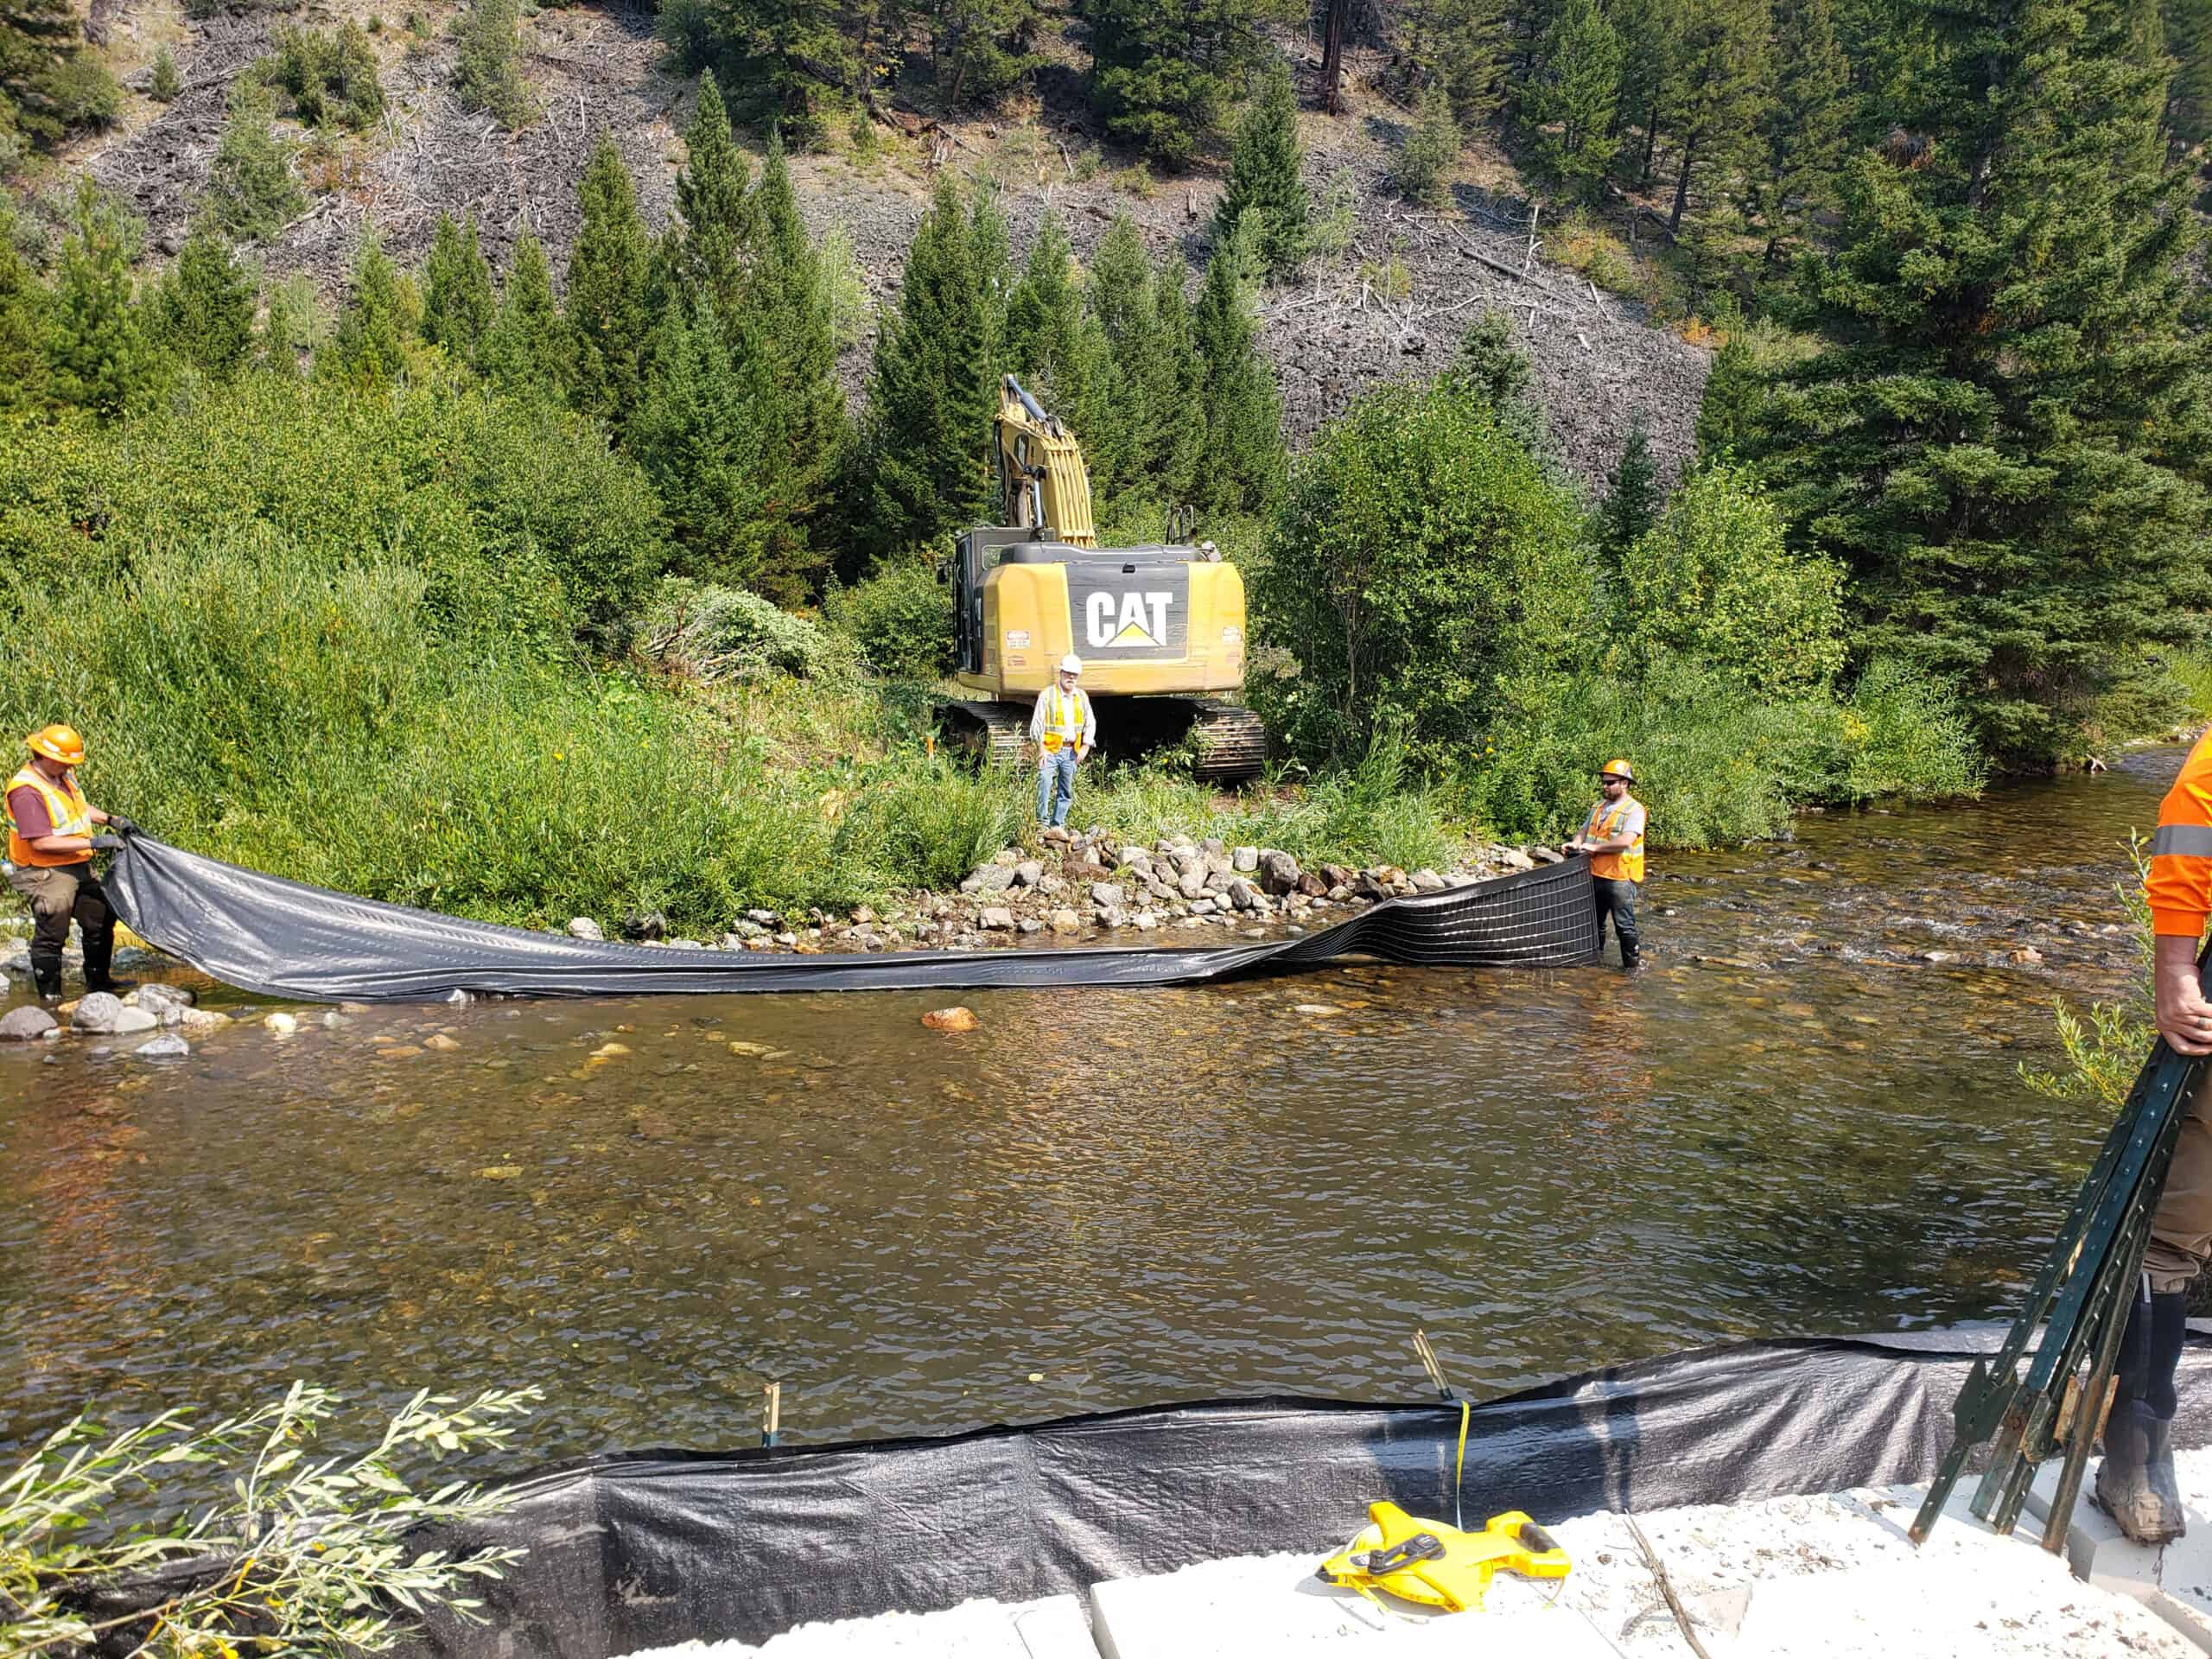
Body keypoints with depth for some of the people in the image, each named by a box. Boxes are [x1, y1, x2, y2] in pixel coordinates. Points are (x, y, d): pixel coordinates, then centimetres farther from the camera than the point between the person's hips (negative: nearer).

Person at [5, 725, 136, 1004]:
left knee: (101, 920, 17)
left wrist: (110, 819, 9)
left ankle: (98, 981, 32)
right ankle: (49, 995, 10)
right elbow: (41, 842, -27)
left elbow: (79, 806, 25)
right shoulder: (26, 791, -23)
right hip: (46, 874, -9)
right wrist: (93, 842, -26)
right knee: (51, 935, -2)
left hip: (78, 869, 9)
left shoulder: (63, 776, 5)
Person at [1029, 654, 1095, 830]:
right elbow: (1037, 723, -5)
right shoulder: (1048, 694, -3)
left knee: (1066, 790, 8)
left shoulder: (1082, 697, 10)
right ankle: (1042, 822, -17)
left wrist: (1085, 747, 4)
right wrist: (1041, 748, -12)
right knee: (1045, 781, -22)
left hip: (1071, 751, 5)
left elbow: (1090, 723, 15)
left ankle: (1057, 825, 18)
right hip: (1050, 749, -5)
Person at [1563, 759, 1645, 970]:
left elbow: (1626, 841, -24)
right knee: (1595, 923, 17)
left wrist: (1595, 847, -19)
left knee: (1625, 926, -1)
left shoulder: (1633, 809, -11)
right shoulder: (1599, 808, 15)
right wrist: (1576, 843, -7)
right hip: (1596, 875, 8)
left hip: (1620, 879, -8)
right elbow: (1585, 830, 16)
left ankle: (1631, 967, 9)